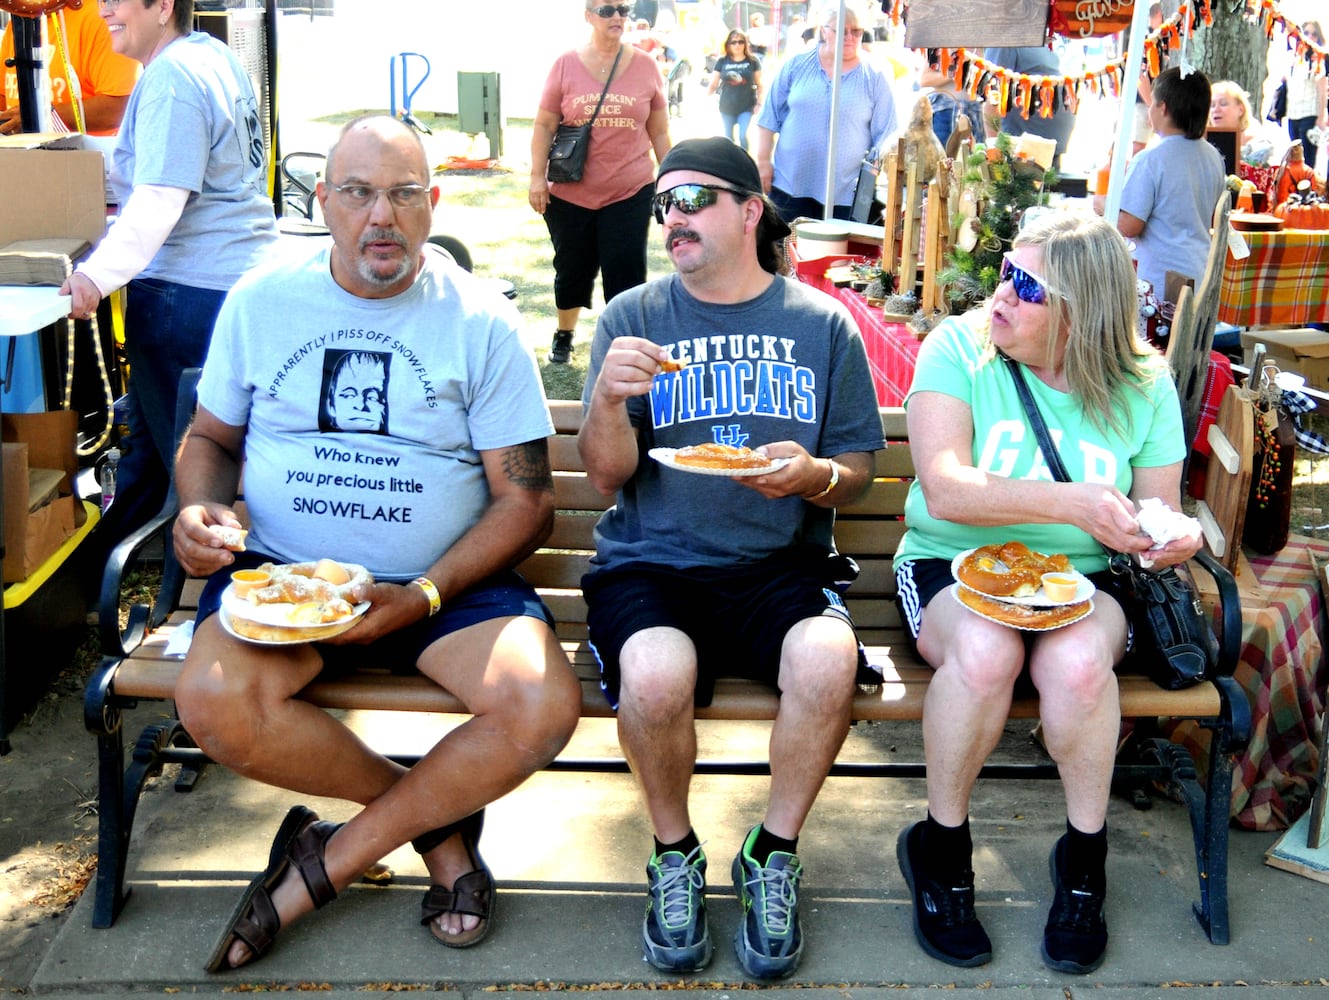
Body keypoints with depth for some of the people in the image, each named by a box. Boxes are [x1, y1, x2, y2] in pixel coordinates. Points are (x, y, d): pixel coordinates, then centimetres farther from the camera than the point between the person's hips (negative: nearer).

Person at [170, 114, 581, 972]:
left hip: (448, 581, -1)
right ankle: (440, 816, -5)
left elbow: (526, 499, -4)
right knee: (213, 701, -30)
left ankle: (324, 867, -6)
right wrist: (199, 510, -7)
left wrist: (423, 597, -18)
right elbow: (212, 436, 17)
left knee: (543, 708, -27)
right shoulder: (261, 300, 6)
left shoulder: (482, 322, -2)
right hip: (282, 572, 1)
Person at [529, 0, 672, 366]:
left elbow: (659, 132, 7)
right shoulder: (566, 65, -2)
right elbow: (544, 126, 1)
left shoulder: (646, 66, 1)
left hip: (630, 193, 0)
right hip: (570, 193, 0)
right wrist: (537, 176, -6)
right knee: (572, 268, 14)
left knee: (626, 275, -2)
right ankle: (564, 334, 37)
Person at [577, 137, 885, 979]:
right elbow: (608, 475, 1)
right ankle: (675, 854, -1)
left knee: (828, 657, -31)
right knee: (655, 673, -32)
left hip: (781, 564, 1)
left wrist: (816, 476, -13)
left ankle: (774, 855, -4)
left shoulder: (821, 323, 9)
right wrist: (608, 399, -19)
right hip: (652, 563, 0)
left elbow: (857, 472, 10)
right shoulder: (633, 317, 7)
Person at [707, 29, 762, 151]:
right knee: (728, 139, 13)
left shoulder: (753, 61, -2)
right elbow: (713, 84, 2)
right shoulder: (722, 61, 0)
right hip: (727, 107, 2)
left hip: (747, 106, -2)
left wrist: (759, 103, -5)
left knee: (744, 136, -13)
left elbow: (759, 84, 3)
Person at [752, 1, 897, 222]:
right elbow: (770, 117, 7)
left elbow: (885, 136, 3)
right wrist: (763, 161, 1)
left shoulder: (874, 78, 1)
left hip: (844, 194, -1)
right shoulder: (795, 66, 3)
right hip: (788, 184, 1)